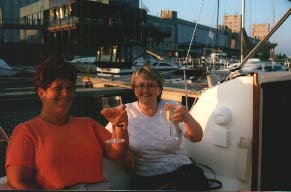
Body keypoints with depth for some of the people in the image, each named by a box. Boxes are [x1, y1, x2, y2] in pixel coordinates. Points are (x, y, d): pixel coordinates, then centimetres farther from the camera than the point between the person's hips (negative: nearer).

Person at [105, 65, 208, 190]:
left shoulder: (171, 107, 3)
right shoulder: (126, 112, 3)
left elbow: (197, 138, -6)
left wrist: (187, 118, -27)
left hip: (181, 169, 2)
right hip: (147, 177, -2)